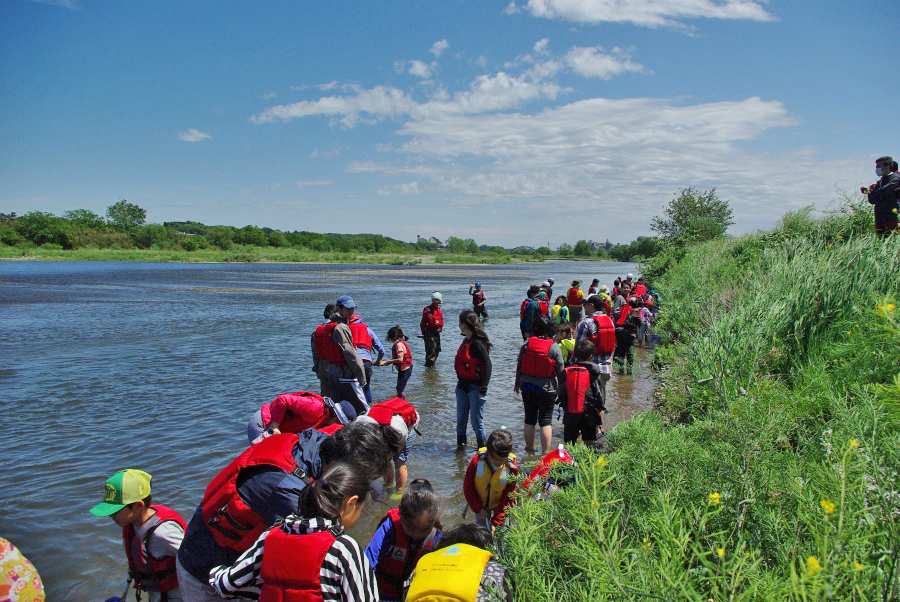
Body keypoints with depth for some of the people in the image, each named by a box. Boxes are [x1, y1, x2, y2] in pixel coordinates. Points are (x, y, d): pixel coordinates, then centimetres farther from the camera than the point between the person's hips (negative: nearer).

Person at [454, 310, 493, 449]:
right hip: (462, 385, 8)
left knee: (476, 421, 0)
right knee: (460, 419, 13)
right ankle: (460, 444, 26)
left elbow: (488, 365, -21)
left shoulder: (478, 343, -17)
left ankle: (482, 448, 14)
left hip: (475, 387, -8)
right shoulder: (466, 340, 11)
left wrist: (483, 388, -24)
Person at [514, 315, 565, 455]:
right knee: (546, 420, 3)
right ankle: (545, 452, 1)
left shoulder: (527, 344, -3)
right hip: (547, 389, -2)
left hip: (527, 387, 2)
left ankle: (529, 448, 25)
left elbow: (519, 366, 4)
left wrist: (517, 383, 18)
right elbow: (560, 371, -7)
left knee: (529, 419, 14)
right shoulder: (554, 347, -9)